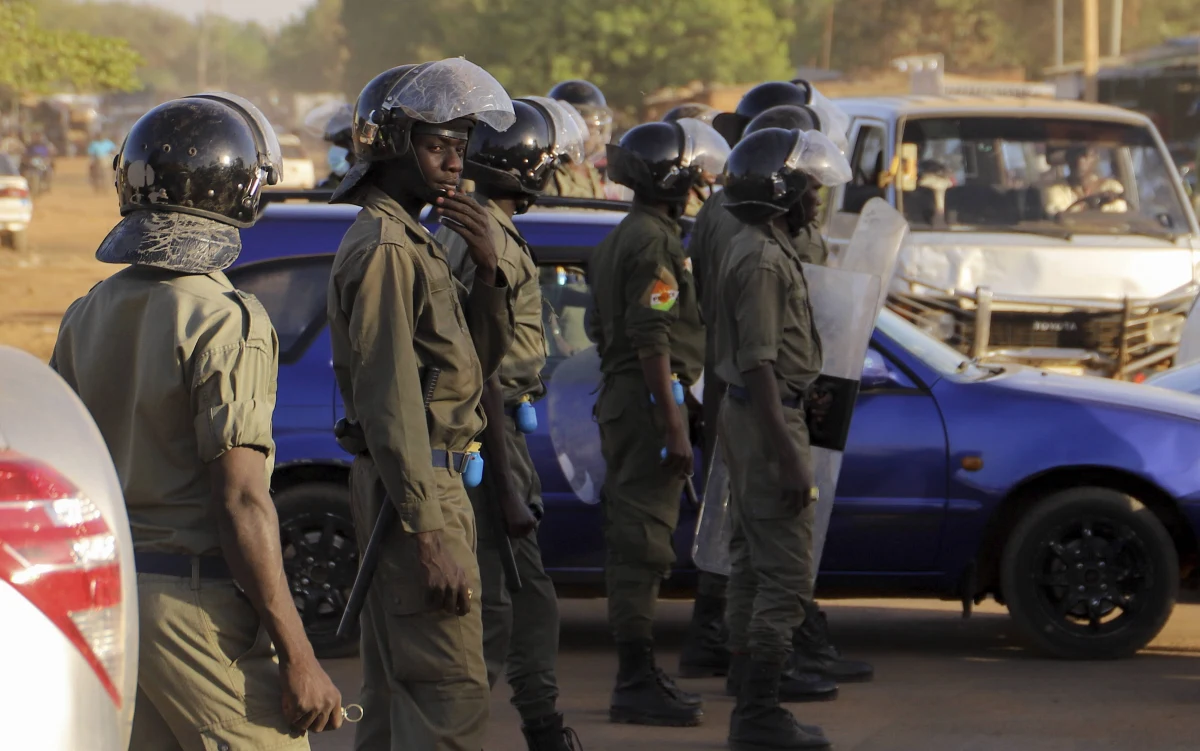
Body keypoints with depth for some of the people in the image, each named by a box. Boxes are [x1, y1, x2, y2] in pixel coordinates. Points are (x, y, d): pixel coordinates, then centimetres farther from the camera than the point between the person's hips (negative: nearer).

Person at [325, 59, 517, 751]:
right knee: (451, 695, -14)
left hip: (430, 482, 11)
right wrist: (429, 538, -25)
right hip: (416, 486, -11)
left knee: (396, 694, 15)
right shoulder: (384, 248, -15)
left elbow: (481, 359, 17)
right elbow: (391, 399, -21)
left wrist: (487, 268, -1)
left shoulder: (415, 242, 17)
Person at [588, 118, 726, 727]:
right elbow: (653, 341, -21)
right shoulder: (653, 242, -14)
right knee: (643, 544, -9)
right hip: (649, 402, -11)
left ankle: (639, 677, 20)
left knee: (633, 540, 14)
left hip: (621, 401, 11)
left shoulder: (620, 240, 18)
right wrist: (674, 427, -22)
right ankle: (637, 683, -8)